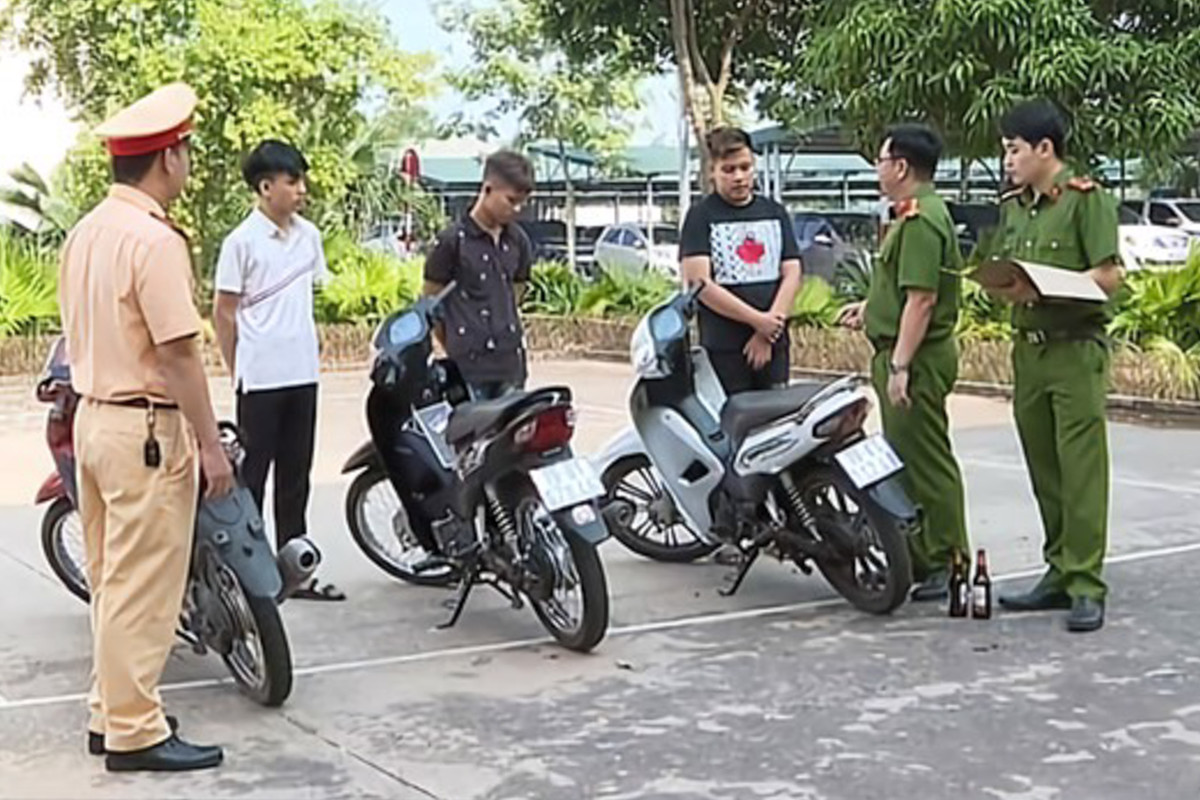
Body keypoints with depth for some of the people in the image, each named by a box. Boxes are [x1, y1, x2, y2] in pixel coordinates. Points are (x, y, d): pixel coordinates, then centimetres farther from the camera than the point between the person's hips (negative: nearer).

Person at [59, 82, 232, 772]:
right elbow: (179, 353, -19)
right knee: (144, 588, -3)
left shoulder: (86, 232, 11)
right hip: (147, 428, -9)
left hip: (93, 416, 10)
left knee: (113, 581, 16)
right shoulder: (154, 239, -18)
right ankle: (135, 733, 4)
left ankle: (111, 713, 25)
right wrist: (211, 445, -15)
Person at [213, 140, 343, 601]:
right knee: (251, 476, 3)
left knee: (296, 477, 12)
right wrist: (238, 372, -3)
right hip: (260, 379, -6)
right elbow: (223, 313, -6)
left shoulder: (309, 235, 9)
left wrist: (307, 352, 16)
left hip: (303, 374, 6)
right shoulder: (241, 242, -9)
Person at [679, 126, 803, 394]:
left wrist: (768, 332, -7)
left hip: (773, 343, 4)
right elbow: (699, 283, -10)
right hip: (723, 347, -4)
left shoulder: (775, 213, 14)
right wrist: (757, 320, -14)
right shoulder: (701, 217, 1)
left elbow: (792, 275, 8)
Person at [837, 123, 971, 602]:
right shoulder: (916, 215, 17)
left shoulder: (920, 221, -18)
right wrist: (870, 307, 28)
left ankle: (946, 566, 0)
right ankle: (918, 558, 24)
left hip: (916, 358, -11)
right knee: (907, 459, 16)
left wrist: (899, 366, -26)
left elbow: (922, 298, -24)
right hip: (905, 354, 11)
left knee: (924, 462, -6)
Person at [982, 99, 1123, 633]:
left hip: (1076, 348, -7)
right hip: (1028, 346, 7)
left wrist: (1043, 287, -20)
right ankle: (1060, 574, 19)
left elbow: (1109, 276, -12)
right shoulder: (1012, 206, 16)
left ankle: (1086, 586, -5)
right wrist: (1002, 286, -6)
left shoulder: (1085, 198, -6)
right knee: (1043, 471, 10)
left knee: (1081, 470, -8)